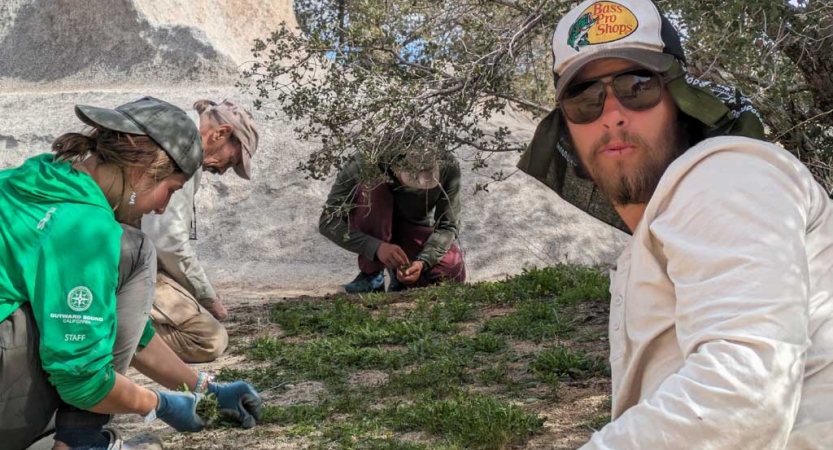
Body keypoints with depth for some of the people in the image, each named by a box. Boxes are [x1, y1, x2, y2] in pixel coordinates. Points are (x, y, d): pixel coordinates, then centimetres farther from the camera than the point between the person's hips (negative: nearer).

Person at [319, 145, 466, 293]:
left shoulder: (448, 166, -27)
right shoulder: (364, 164, -32)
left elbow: (447, 226, -19)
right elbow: (327, 221, -31)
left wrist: (422, 262, -38)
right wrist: (376, 247, -46)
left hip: (415, 228, 2)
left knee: (454, 272, -27)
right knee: (372, 188, -34)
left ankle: (400, 275, 5)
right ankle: (371, 274, -18)